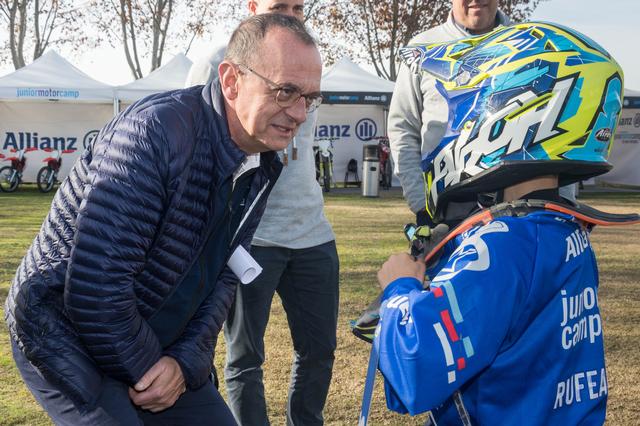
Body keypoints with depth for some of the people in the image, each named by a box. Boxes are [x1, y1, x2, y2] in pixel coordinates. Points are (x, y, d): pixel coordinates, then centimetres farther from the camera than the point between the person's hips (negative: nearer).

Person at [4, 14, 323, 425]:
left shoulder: (261, 166, -2)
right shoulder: (156, 131, -28)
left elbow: (223, 275, 4)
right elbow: (95, 288, -30)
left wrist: (186, 360, -11)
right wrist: (147, 373, -17)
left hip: (155, 343, 8)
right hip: (65, 334, -7)